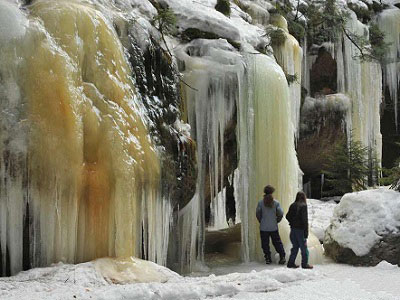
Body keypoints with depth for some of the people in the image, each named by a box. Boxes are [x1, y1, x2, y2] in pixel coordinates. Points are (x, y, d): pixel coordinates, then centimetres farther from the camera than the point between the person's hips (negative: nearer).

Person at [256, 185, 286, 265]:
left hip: (263, 227, -1)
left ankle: (268, 258, 7)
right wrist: (277, 220, 12)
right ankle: (282, 257, 5)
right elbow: (281, 214, -4)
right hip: (274, 227, 1)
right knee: (277, 242, 12)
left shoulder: (261, 202, -6)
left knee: (265, 243, 8)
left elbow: (257, 214, -1)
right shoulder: (276, 202, -4)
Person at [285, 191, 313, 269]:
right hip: (300, 229, -6)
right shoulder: (303, 206, -12)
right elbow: (305, 219, -16)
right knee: (304, 247, 5)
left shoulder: (293, 205, 6)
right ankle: (305, 264, 9)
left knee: (295, 246, 15)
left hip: (293, 229, 6)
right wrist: (306, 233, -15)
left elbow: (287, 216, 9)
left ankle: (291, 263, 15)